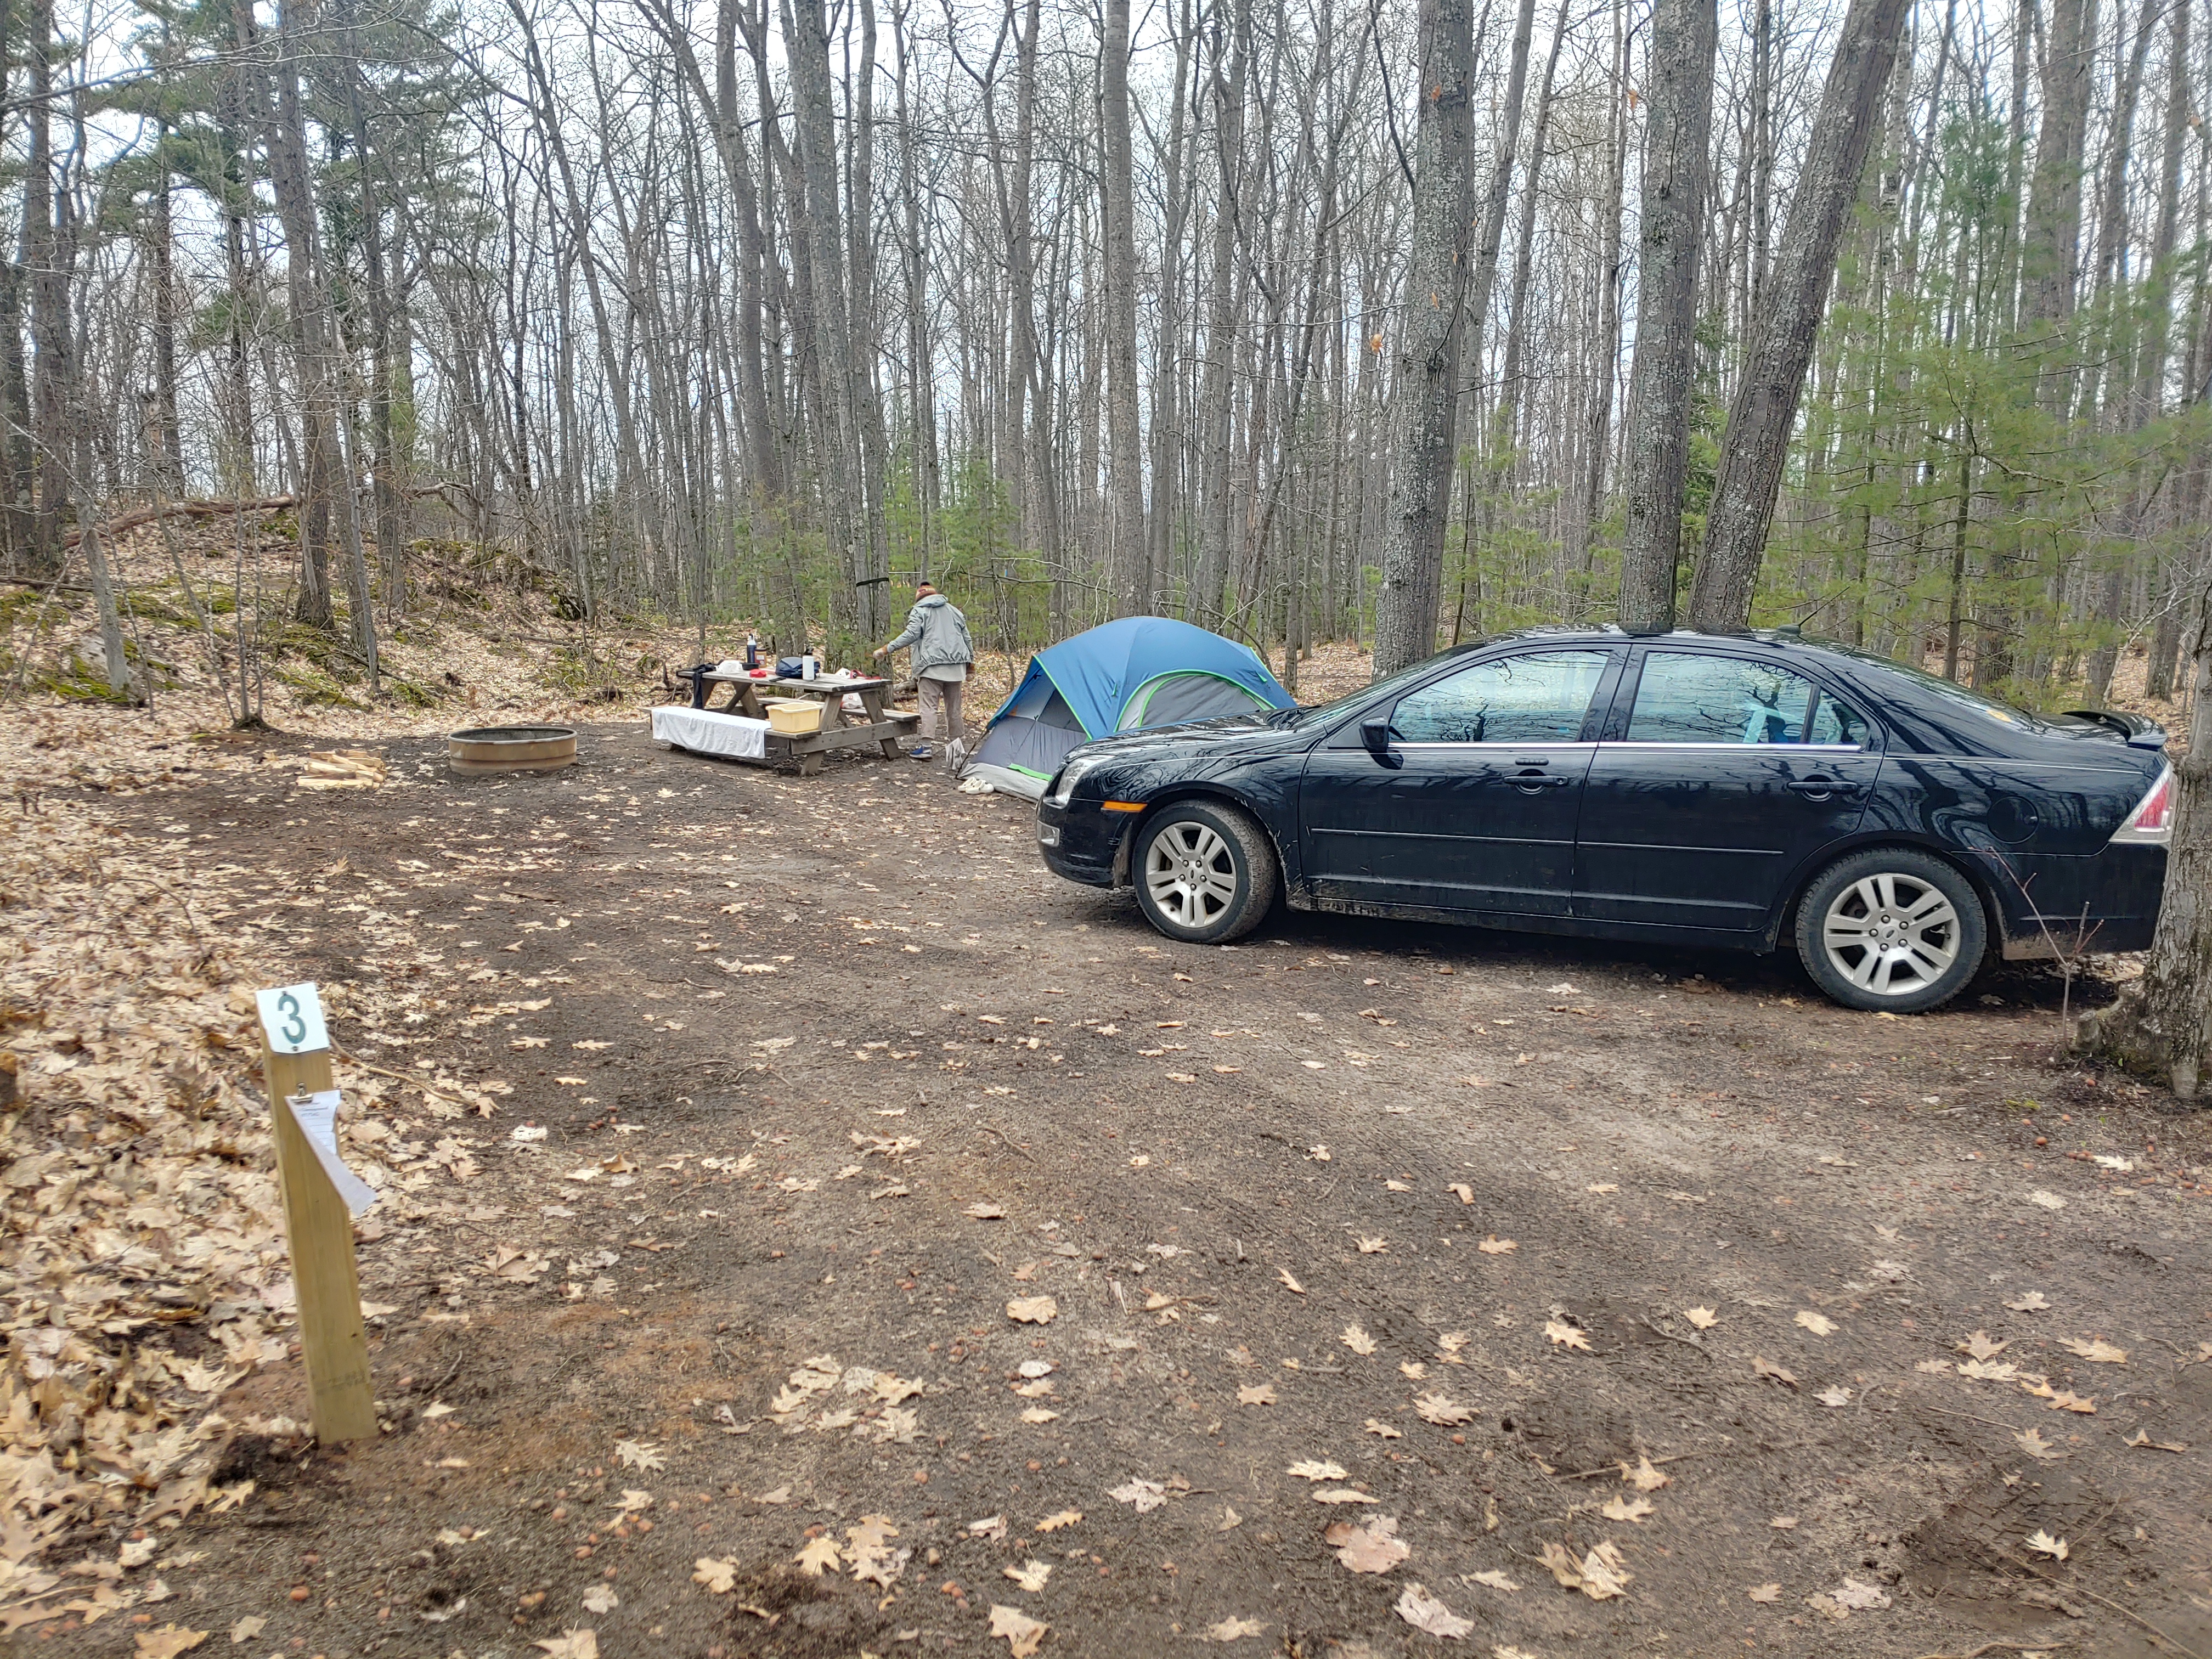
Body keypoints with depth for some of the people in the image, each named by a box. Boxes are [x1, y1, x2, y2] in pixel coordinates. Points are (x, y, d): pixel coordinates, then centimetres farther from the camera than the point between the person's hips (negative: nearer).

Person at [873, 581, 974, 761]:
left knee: (929, 706, -9)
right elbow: (966, 637, 20)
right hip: (956, 666, 6)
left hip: (931, 666, -6)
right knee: (953, 707, 13)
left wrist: (887, 649, -9)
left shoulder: (919, 611, 1)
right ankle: (956, 743, 18)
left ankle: (925, 746, -17)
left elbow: (911, 635, -12)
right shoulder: (954, 610, 19)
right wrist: (970, 660, 29)